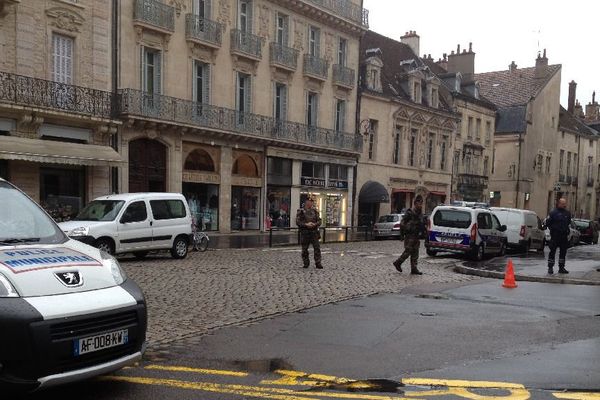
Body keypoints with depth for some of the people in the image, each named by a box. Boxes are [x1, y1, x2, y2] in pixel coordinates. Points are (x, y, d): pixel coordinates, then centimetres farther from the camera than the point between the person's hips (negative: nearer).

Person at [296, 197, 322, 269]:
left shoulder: (315, 211, 10)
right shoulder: (301, 211, 0)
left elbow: (319, 221, 8)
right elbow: (297, 222, -7)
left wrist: (314, 224, -13)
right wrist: (306, 224, -18)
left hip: (314, 233, 2)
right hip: (304, 233, -2)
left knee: (317, 248, -5)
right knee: (304, 249, 5)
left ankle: (318, 263, 1)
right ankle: (306, 263, 18)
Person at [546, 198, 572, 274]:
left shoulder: (567, 213, 12)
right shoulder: (553, 212, -5)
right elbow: (548, 223, -2)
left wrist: (568, 230, 14)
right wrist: (552, 229, -5)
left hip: (564, 236, 6)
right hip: (555, 236, -6)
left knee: (563, 252, 9)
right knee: (552, 251, -3)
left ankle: (561, 268, 17)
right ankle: (550, 268, 1)